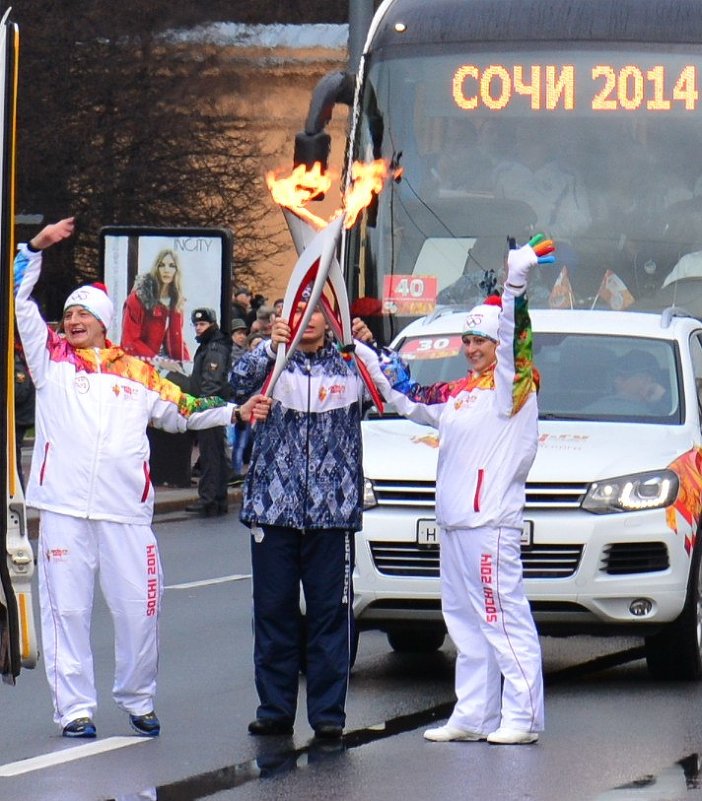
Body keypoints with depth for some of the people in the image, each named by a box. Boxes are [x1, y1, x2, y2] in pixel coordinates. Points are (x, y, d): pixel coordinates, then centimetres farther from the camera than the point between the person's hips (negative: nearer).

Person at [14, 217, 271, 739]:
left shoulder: (138, 373, 13)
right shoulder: (52, 358, 9)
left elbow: (182, 411, 20)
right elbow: (20, 302, 6)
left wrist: (236, 412, 9)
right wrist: (38, 245, -3)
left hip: (125, 509, 1)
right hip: (64, 505, -1)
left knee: (139, 609, 3)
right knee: (67, 609, 0)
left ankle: (138, 700, 20)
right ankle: (75, 708, 6)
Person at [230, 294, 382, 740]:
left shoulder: (349, 366, 8)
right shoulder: (272, 363, 6)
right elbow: (241, 382, -13)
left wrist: (368, 347, -18)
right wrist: (270, 347, -31)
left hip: (333, 512, 0)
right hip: (274, 507, 0)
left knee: (331, 614, 0)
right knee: (273, 613, 4)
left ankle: (328, 712, 4)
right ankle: (274, 709, 11)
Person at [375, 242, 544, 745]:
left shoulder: (513, 386, -8)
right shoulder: (459, 392, 16)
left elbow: (514, 339, -24)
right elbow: (414, 403, 29)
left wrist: (516, 283, -35)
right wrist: (371, 359, 22)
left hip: (491, 521, -10)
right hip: (454, 520, 10)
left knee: (505, 620, -8)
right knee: (466, 624, 12)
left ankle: (523, 717, -6)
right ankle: (472, 716, 17)